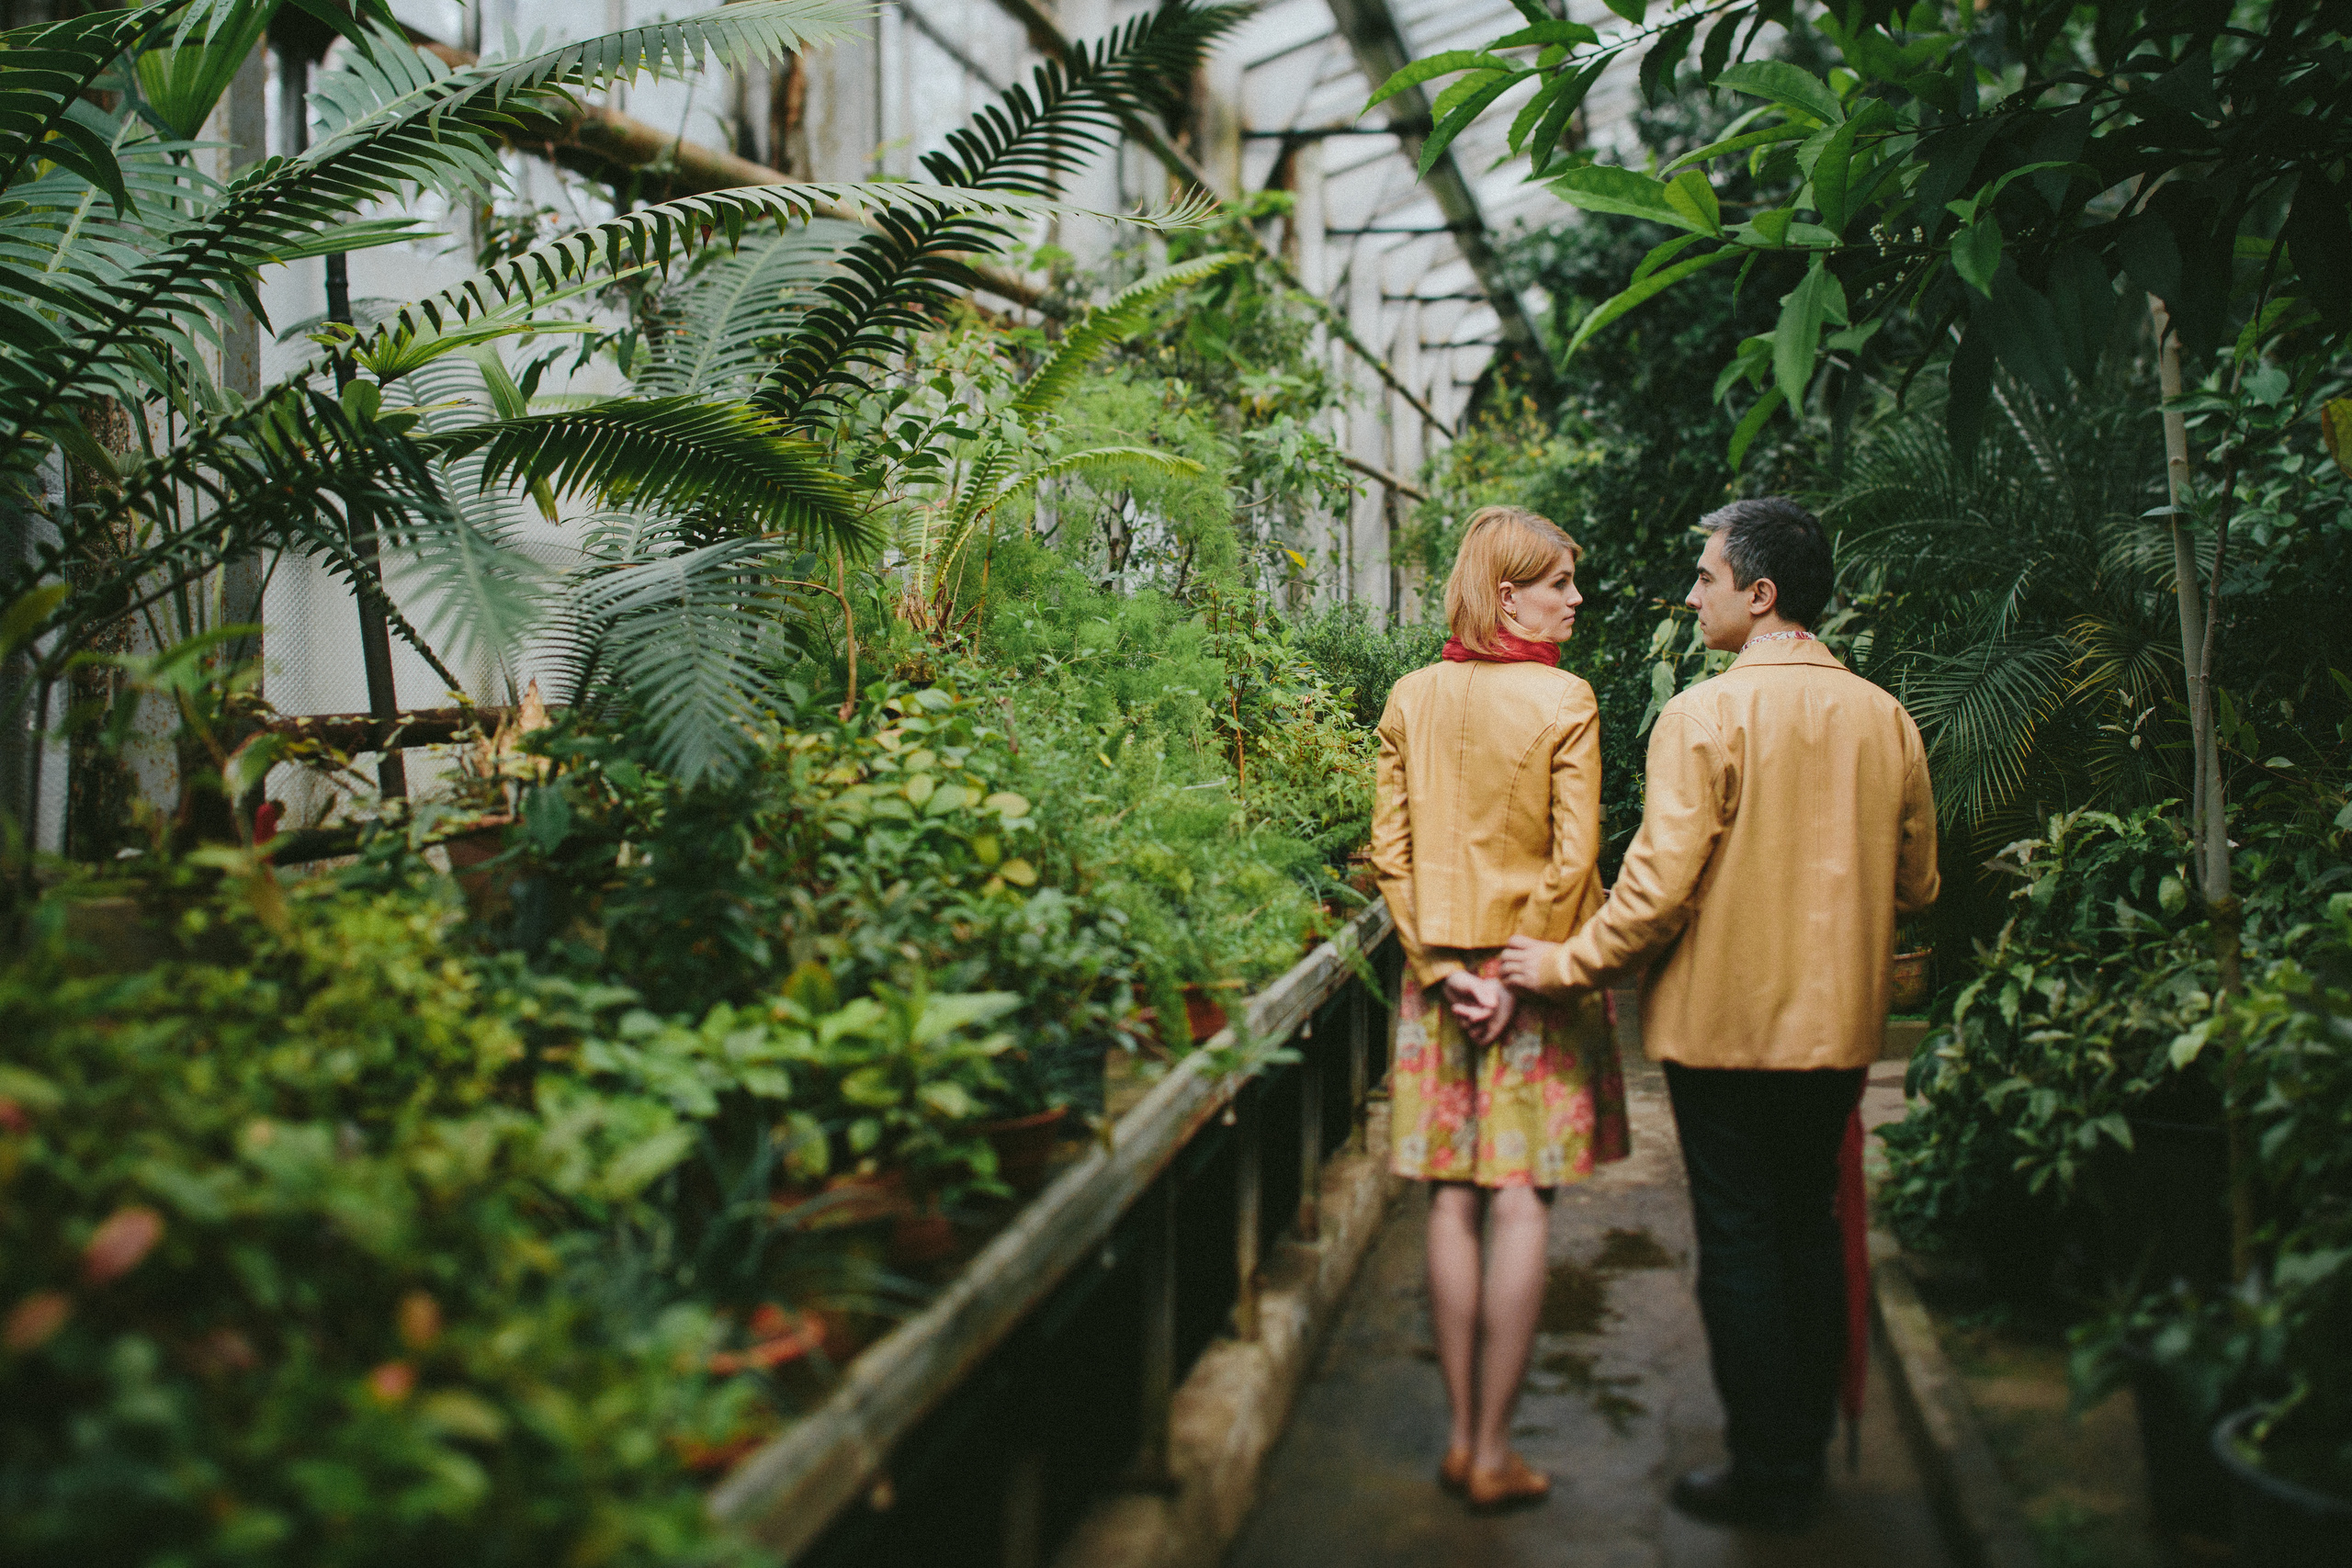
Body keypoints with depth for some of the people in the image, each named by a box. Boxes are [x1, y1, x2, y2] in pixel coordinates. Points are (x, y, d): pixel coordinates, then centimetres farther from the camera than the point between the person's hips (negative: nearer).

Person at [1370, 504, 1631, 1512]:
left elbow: (1390, 851, 1)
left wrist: (1446, 967, 0)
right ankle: (1493, 1453, 8)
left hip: (1440, 977, 4)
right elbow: (1572, 860, -13)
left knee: (1453, 1204, 10)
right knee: (1521, 1207, 3)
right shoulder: (1563, 701, -9)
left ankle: (1460, 1437, 18)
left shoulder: (1410, 701, 3)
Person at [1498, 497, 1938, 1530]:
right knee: (1808, 1226, 17)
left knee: (1738, 1242, 4)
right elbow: (1916, 885, 11)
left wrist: (1567, 966, -6)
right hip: (1838, 1024, 6)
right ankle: (1806, 1454, 27)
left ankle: (1765, 1478, 13)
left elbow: (1659, 883, -18)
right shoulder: (1885, 718, 3)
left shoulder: (1707, 715, -15)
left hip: (1724, 1020, -5)